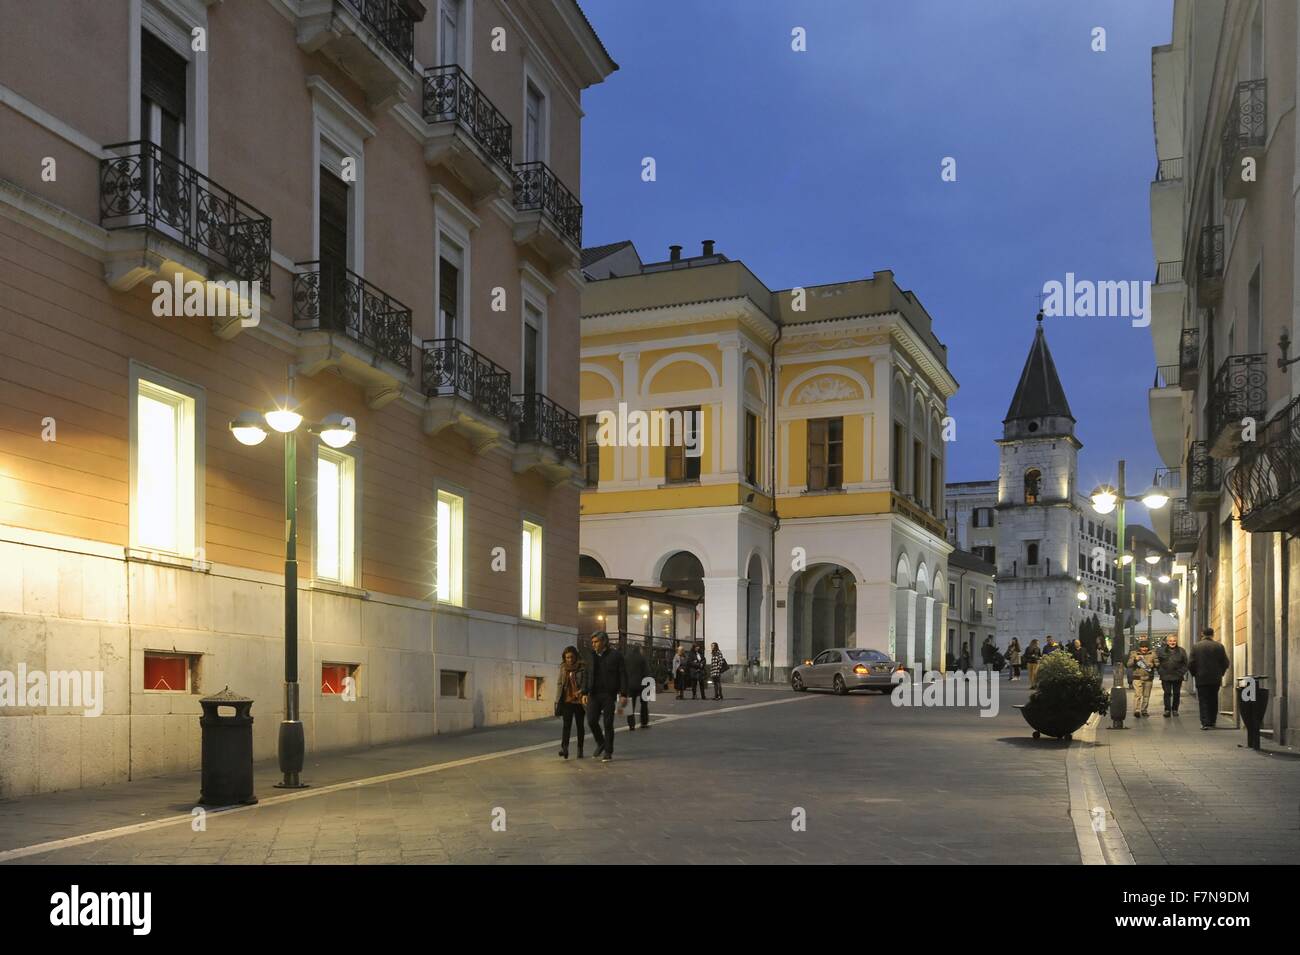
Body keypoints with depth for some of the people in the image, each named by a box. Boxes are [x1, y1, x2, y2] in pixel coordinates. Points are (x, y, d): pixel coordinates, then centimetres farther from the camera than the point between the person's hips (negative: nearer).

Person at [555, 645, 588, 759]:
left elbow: (587, 682, -8)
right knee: (566, 725, -10)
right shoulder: (563, 668, 9)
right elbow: (559, 684, 15)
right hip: (567, 701, 2)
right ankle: (564, 748, -21)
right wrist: (557, 700, 13)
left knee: (580, 725, 7)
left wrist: (582, 691, -28)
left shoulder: (583, 668, -5)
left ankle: (580, 749, 15)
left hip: (579, 701, -2)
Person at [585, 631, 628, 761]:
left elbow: (623, 676, -4)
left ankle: (608, 752, 10)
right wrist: (585, 693, 3)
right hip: (594, 694, 4)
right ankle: (600, 743, 20)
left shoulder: (615, 655, -3)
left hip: (609, 694, -4)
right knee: (591, 720, -5)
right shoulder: (591, 656, 10)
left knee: (608, 723, -1)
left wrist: (623, 695, -10)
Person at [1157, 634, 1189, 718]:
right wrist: (1160, 672, -2)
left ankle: (1175, 709, 16)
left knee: (1176, 693, 6)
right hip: (1165, 676, 0)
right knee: (1167, 693, -3)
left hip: (1177, 677, 1)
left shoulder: (1181, 651, 4)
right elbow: (1158, 664, 8)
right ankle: (1167, 710, 0)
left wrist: (1181, 673, -4)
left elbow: (1185, 664, 6)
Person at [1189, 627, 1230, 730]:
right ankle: (1212, 722, 19)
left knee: (1203, 701, 1)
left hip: (1201, 679, -2)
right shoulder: (1219, 646, -2)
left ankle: (1205, 723, -8)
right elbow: (1226, 663, -1)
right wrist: (1220, 673, 15)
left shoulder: (1196, 646, -5)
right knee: (1213, 701, 14)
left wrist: (1194, 674, 9)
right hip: (1215, 679, 2)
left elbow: (1190, 664, -7)